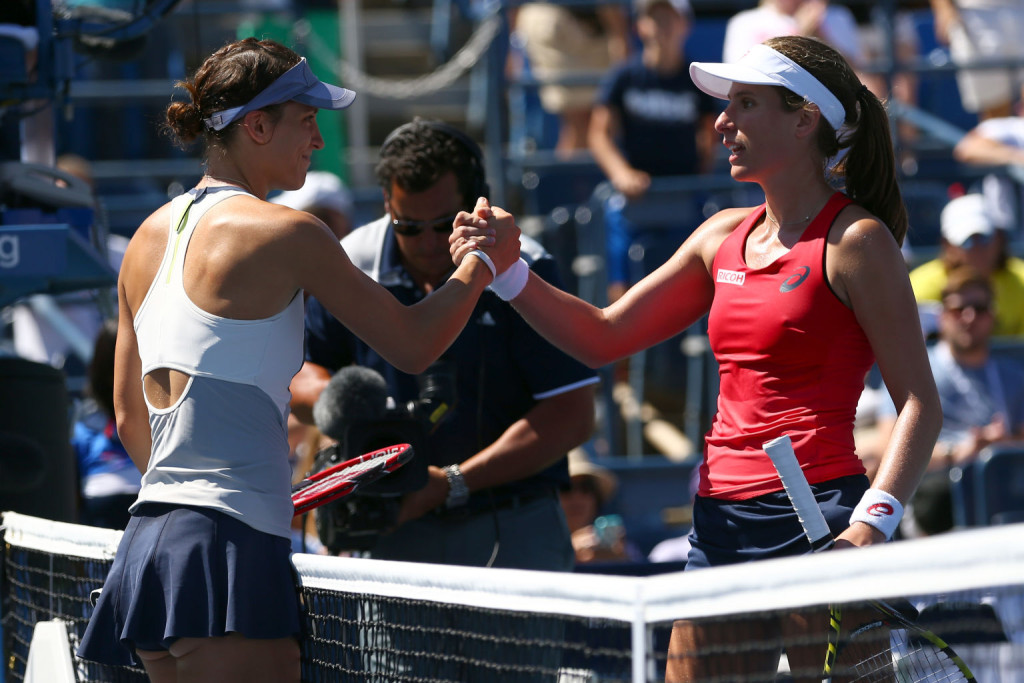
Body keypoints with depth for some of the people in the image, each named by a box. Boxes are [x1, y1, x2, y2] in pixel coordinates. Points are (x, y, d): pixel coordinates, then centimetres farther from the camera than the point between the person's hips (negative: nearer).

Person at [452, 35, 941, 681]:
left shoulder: (855, 240, -6)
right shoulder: (724, 236, 14)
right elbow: (604, 337, 20)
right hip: (721, 521, 7)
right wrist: (506, 270, 7)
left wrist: (873, 522, -21)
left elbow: (921, 404, -8)